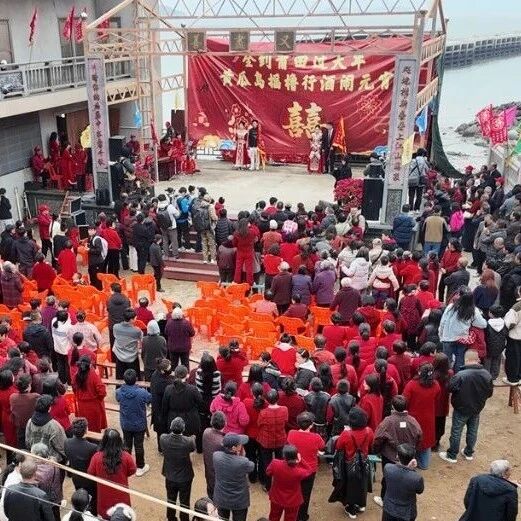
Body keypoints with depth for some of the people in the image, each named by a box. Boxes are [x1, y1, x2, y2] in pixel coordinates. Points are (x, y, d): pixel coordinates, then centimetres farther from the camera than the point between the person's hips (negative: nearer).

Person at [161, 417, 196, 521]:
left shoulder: (163, 439, -24)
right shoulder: (188, 441, -30)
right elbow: (193, 448, -5)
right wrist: (192, 438, 16)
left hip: (170, 477, 3)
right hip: (185, 478, -3)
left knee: (171, 501, 25)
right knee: (184, 503, 19)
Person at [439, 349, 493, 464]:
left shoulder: (461, 375, -29)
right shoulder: (486, 374, -12)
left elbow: (450, 388, -19)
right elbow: (490, 392, -1)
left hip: (461, 409, -5)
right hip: (477, 408, 5)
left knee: (456, 432, 10)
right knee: (472, 431, 21)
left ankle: (452, 455, 22)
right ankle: (469, 453, 37)